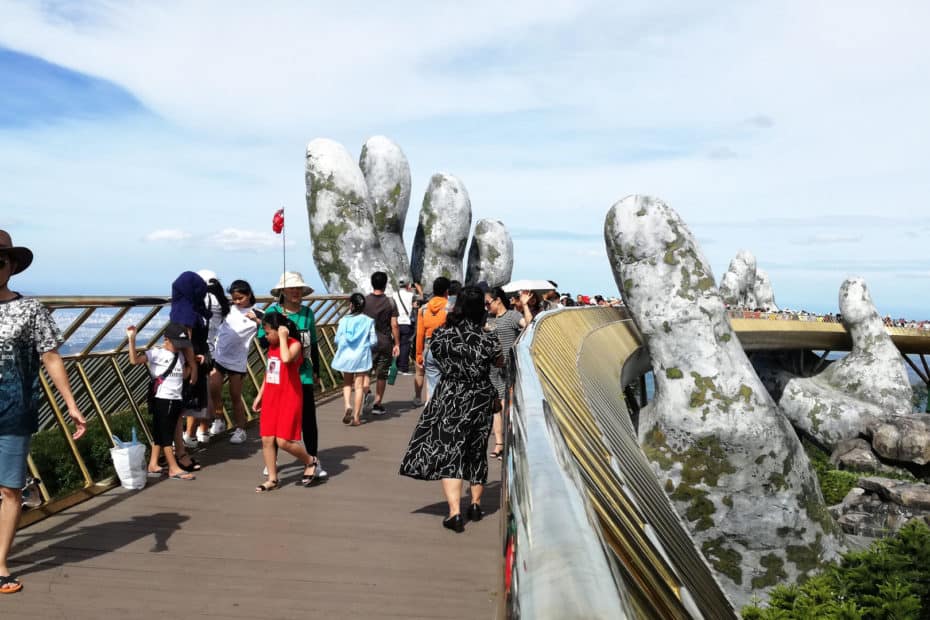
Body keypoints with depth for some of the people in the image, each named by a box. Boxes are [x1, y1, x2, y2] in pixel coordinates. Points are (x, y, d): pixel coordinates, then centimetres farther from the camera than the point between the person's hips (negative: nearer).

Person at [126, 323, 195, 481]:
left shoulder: (180, 355, 13)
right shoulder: (156, 353, -9)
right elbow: (134, 360, -22)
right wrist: (132, 339, -31)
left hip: (176, 400, 7)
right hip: (162, 399, -7)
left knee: (160, 433, 13)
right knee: (165, 434, -1)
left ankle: (153, 465, 20)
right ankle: (174, 468, 1)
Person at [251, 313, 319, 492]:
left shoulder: (294, 345, -12)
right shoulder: (272, 347, 11)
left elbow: (286, 358, -36)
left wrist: (283, 337, -23)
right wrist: (259, 396, 19)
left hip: (289, 400, -8)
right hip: (271, 399, 8)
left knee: (283, 441, -9)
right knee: (267, 440, 5)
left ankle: (311, 462, 14)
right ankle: (272, 479, 16)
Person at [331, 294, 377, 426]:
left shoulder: (344, 320, -6)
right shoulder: (368, 321, -7)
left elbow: (337, 339, -3)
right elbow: (373, 341, -5)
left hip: (346, 355, 1)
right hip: (361, 356, 0)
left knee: (347, 383, 19)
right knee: (359, 386, 7)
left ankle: (348, 405, -5)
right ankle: (356, 417, 9)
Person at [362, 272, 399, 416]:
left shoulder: (364, 300, -2)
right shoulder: (390, 302, -5)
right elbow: (394, 325, -6)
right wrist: (397, 344, 2)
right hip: (385, 342, -1)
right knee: (382, 375, 8)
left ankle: (366, 391, -17)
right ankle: (377, 404, 13)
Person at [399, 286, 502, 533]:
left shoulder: (441, 334, -10)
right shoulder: (487, 339, -10)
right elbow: (500, 362, 8)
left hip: (450, 400, -2)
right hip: (480, 402, 2)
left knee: (448, 453, 0)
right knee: (477, 453, 17)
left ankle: (455, 513, -10)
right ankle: (476, 505, 30)